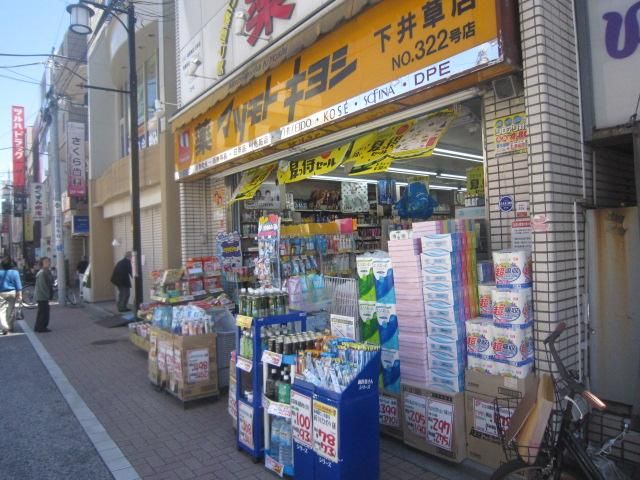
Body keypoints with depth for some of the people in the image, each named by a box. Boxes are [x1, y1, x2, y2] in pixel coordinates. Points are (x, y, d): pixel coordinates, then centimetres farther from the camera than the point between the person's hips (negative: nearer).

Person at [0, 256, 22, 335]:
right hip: (12, 293, 1)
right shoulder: (15, 272, -4)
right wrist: (20, 295, -1)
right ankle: (10, 328, 21)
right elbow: (18, 285, -4)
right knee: (10, 311, 12)